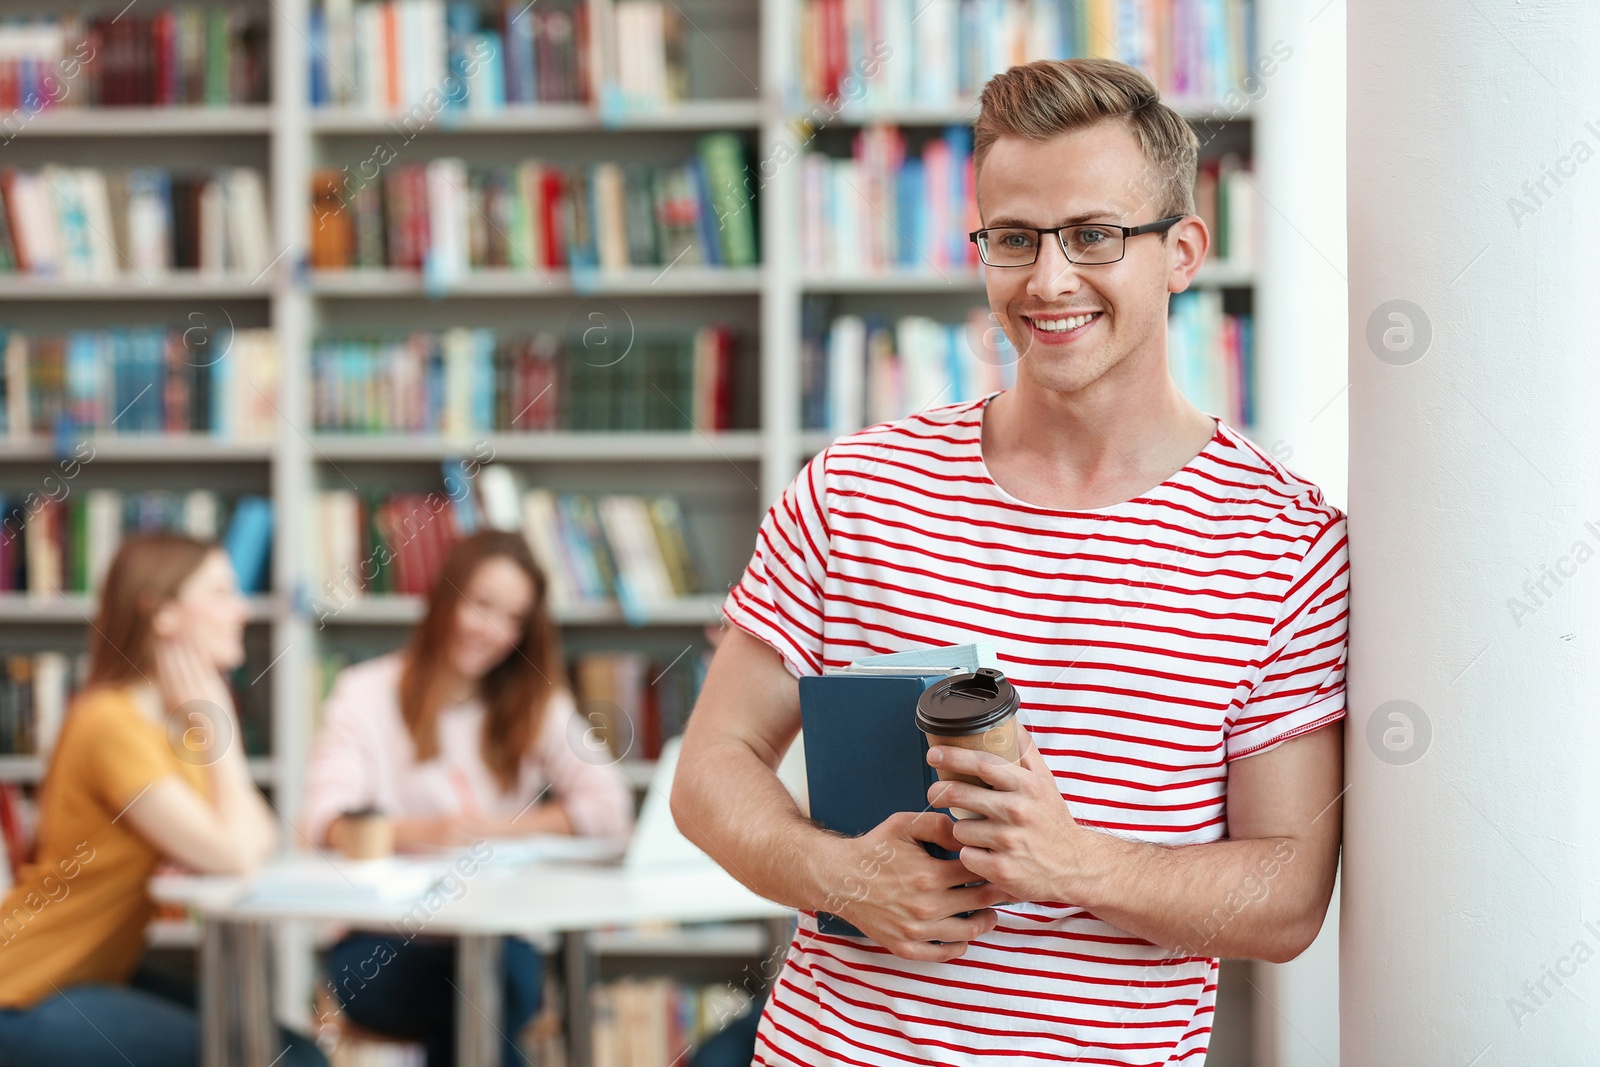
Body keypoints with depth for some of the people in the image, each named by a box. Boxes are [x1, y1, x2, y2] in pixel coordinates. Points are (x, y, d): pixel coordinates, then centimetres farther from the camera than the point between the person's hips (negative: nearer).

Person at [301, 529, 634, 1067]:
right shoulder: (368, 693, 5)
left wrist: (494, 828, -9)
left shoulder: (536, 705, 14)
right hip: (381, 945, -2)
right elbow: (327, 820, -10)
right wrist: (417, 833, -29)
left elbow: (608, 807, 1)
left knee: (512, 972, -33)